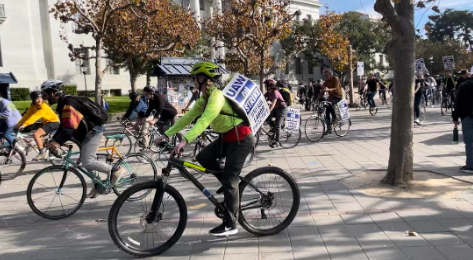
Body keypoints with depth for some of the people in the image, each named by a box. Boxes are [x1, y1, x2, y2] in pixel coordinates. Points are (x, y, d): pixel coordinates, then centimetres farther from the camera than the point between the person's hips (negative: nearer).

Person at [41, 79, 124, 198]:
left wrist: (58, 142, -36)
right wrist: (53, 141, 8)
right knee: (87, 161, 13)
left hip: (93, 132, -10)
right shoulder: (62, 104, 14)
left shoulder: (68, 102, -20)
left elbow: (70, 127, -30)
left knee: (87, 162, -15)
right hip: (87, 133, 10)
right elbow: (63, 126, 16)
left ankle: (115, 170, -5)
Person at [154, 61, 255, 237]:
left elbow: (204, 121, -36)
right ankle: (231, 186, 16)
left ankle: (230, 225, 4)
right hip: (227, 137, 9)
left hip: (241, 139, -9)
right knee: (203, 158, 2)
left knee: (229, 181, -7)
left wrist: (185, 141, -44)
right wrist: (167, 134, 2)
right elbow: (188, 117, 6)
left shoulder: (216, 97, -22)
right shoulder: (204, 98, 8)